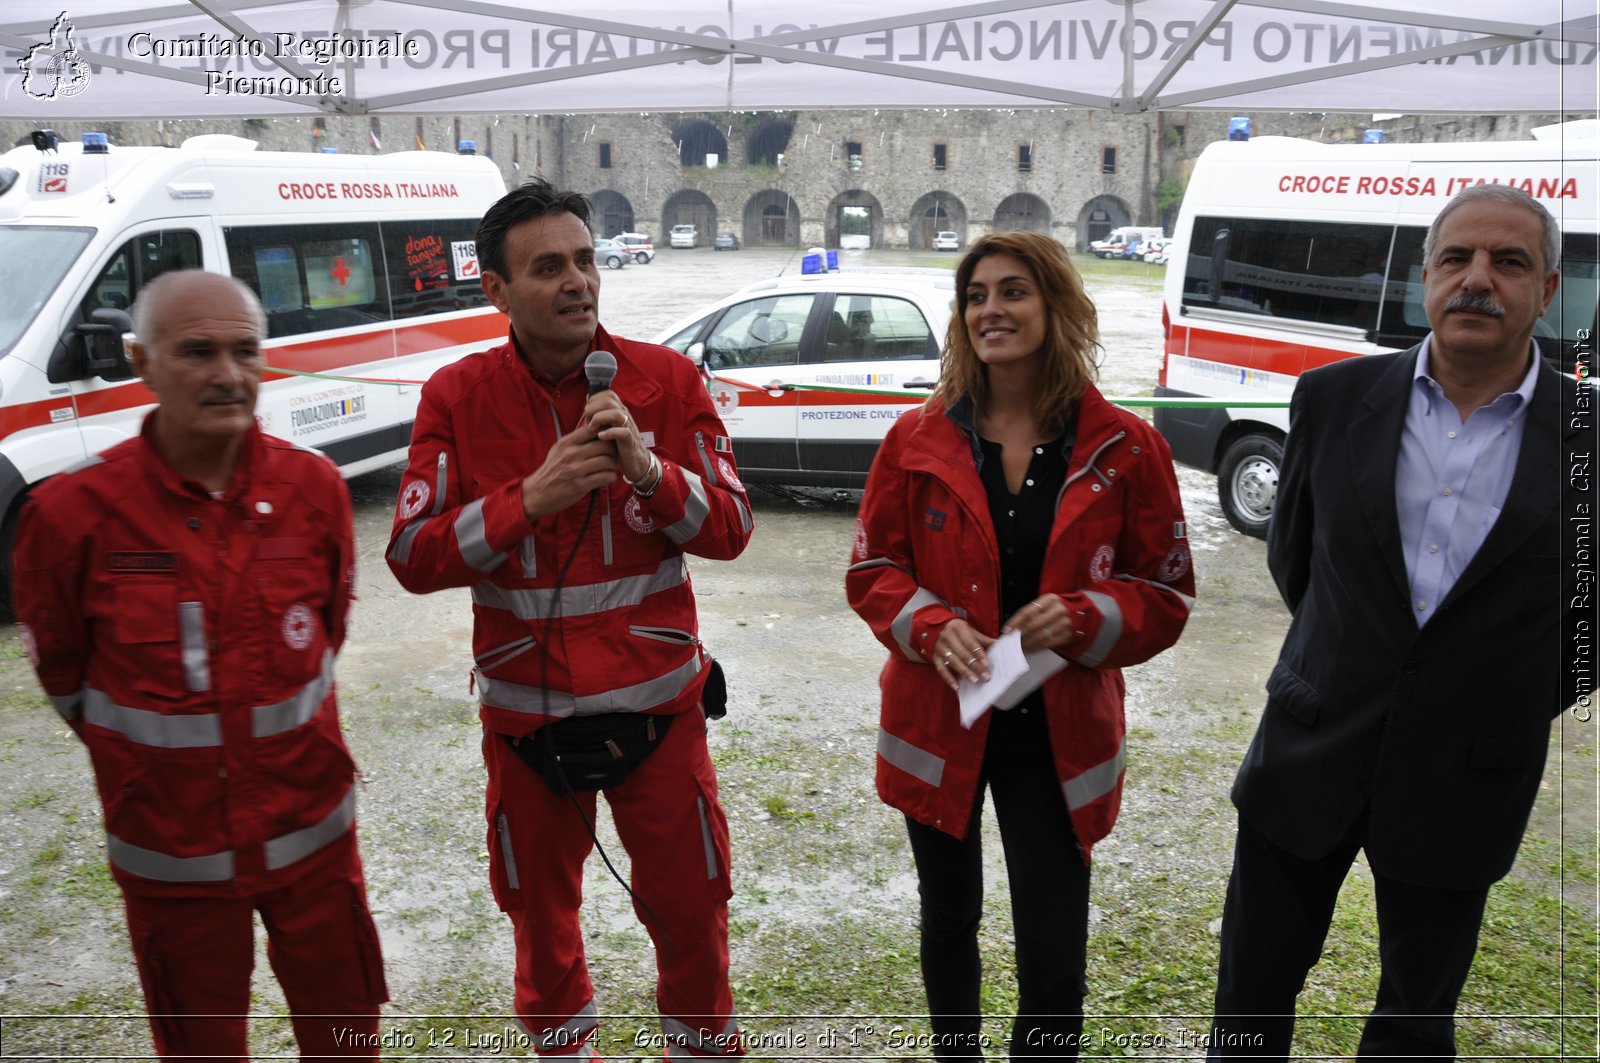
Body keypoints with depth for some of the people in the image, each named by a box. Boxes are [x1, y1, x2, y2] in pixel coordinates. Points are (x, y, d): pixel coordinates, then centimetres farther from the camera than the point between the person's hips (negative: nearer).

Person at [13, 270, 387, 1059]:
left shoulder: (313, 486, -8)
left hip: (312, 830, 2)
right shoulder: (74, 511, -15)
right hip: (169, 851, -1)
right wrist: (141, 755, 8)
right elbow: (62, 670, 1)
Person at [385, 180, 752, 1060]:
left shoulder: (666, 379, -7)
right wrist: (531, 498, -25)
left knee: (688, 903, 12)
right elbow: (413, 557, -12)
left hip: (657, 701, 0)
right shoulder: (458, 397, -8)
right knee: (539, 907, 21)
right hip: (524, 711, 1)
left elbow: (730, 530, -7)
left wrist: (647, 468, -25)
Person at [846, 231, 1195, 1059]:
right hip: (938, 723, 2)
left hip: (1058, 733, -1)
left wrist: (1084, 619, -21)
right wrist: (930, 627, -17)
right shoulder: (917, 440, -3)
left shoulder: (1124, 449, -7)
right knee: (948, 921, 21)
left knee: (1054, 960, 3)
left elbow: (1166, 593, -1)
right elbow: (871, 569, 2)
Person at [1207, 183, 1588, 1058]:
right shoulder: (1335, 397, -5)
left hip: (1461, 784, 0)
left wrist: (1519, 709, 3)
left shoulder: (1580, 435, -8)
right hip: (1309, 754, 1)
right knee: (1252, 989, 14)